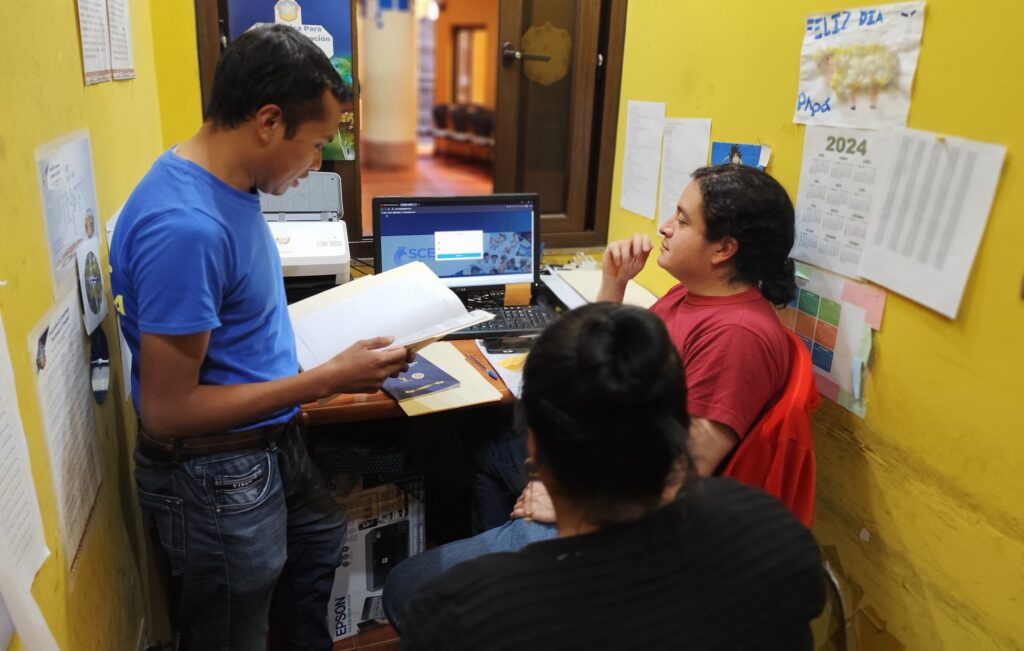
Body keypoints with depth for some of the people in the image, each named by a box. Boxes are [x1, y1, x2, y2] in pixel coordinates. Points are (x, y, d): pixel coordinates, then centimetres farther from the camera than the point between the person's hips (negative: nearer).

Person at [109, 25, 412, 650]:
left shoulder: (228, 184, -2)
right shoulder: (185, 225, -31)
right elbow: (166, 411, -27)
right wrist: (330, 378, -25)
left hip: (273, 444, 10)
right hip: (219, 479, -9)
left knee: (323, 539, 32)